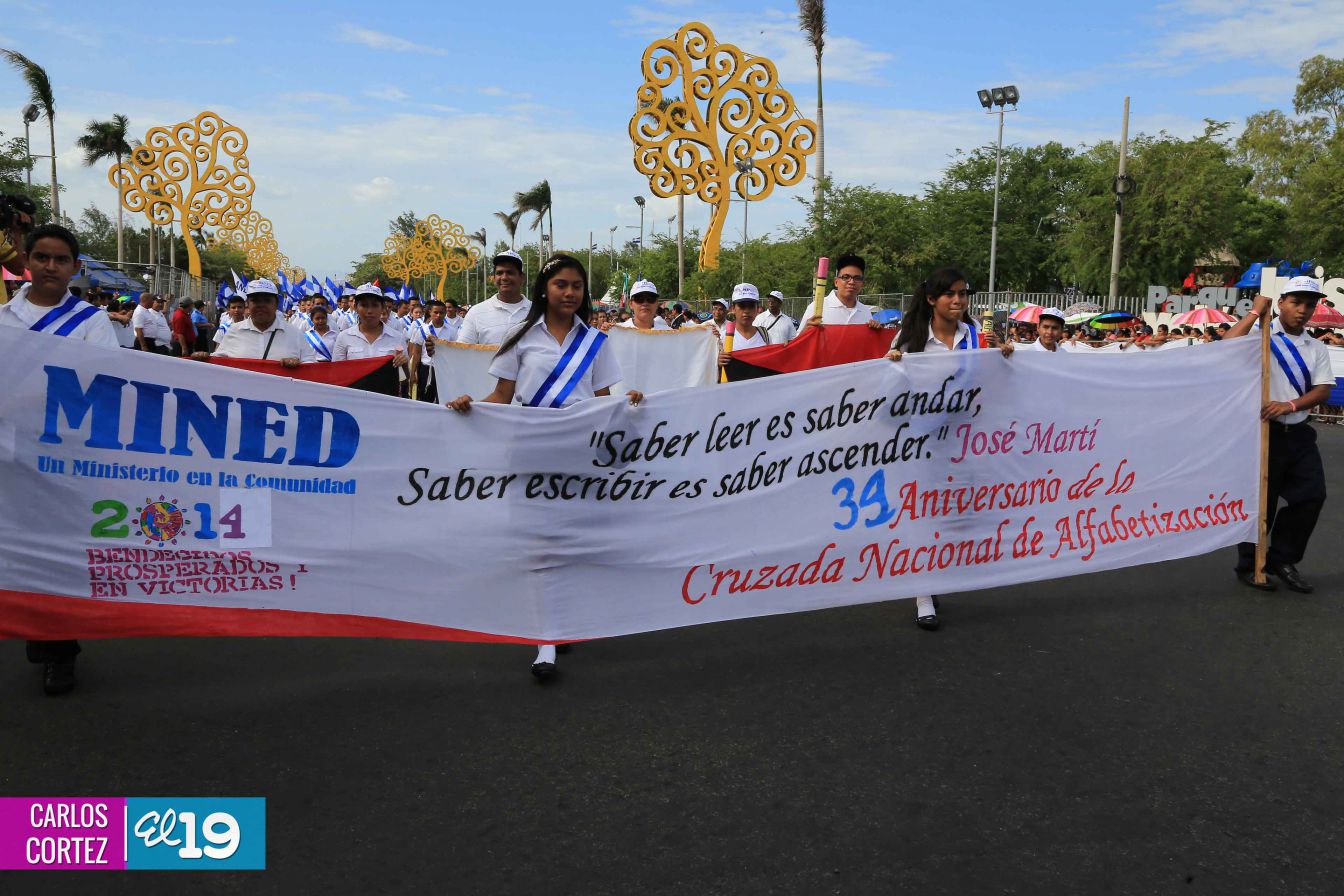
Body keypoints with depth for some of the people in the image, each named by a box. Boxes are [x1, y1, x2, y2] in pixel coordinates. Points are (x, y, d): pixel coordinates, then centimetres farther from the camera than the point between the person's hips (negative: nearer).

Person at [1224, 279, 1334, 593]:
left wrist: (1289, 405, -16)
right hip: (1263, 431, -5)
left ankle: (1283, 560, 21)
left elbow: (1323, 390, 2)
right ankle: (1250, 566, 18)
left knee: (1312, 495, 4)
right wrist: (1254, 312, -20)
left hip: (1298, 433, 6)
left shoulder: (1316, 349, 11)